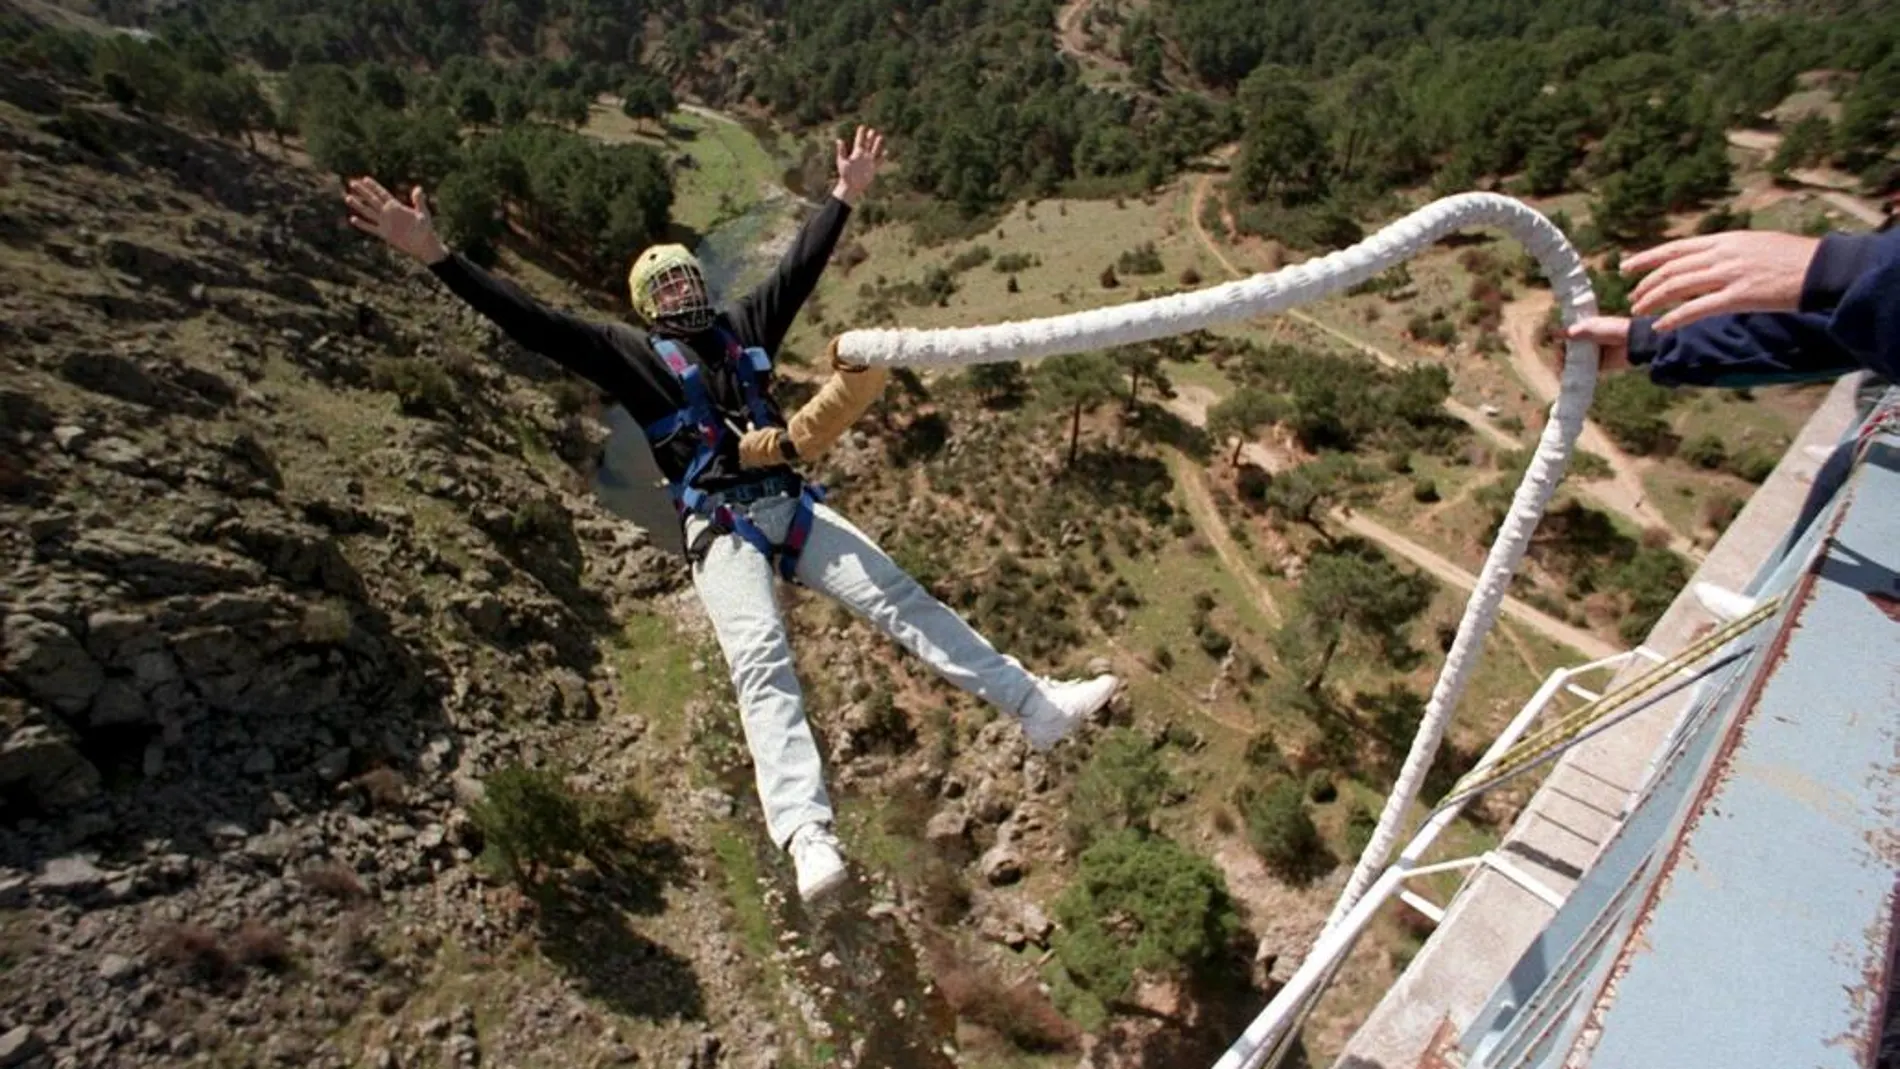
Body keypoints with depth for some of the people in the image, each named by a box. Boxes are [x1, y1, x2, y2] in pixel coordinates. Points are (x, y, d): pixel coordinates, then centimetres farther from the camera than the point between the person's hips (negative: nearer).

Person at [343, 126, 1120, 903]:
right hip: (720, 528, -4)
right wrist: (434, 254, -4)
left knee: (903, 601, 0)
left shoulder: (740, 327, 22)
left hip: (792, 507, 4)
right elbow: (529, 322, 4)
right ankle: (809, 840, -33)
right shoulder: (629, 351, 12)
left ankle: (1037, 705, 5)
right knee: (763, 668, -22)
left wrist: (844, 196, 35)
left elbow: (798, 269, 28)